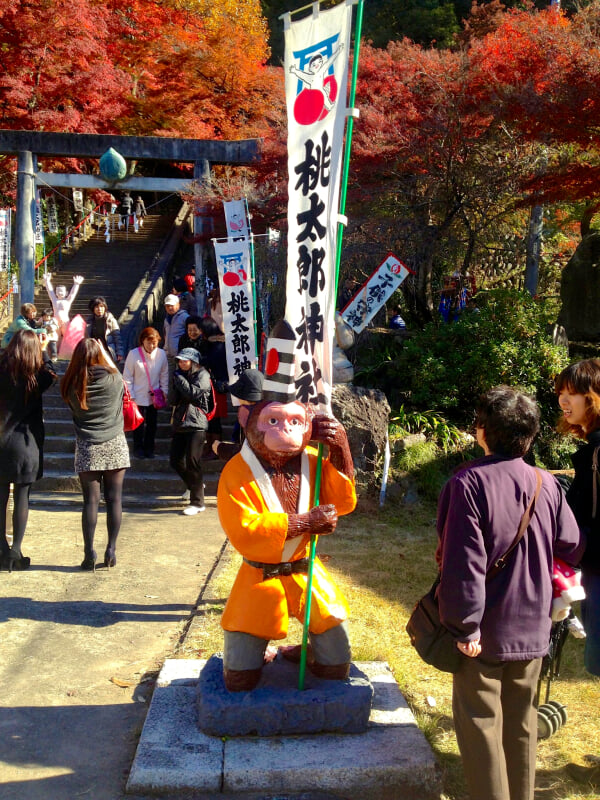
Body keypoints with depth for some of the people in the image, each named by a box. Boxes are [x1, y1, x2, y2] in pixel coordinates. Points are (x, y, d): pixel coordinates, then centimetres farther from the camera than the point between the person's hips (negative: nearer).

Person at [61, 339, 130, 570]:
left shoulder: (72, 385, -7)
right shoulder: (113, 380, -6)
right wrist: (103, 350, 25)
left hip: (87, 448, 0)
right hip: (115, 446, 0)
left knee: (91, 501, 3)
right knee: (114, 499, 6)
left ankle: (89, 553, 5)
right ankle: (111, 550, 10)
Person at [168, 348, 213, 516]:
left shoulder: (202, 376, -2)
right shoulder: (180, 375, 18)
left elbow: (193, 393, -17)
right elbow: (173, 400, 13)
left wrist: (179, 378, -8)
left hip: (196, 424, -7)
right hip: (179, 424, 7)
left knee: (192, 462, -10)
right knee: (175, 461, 8)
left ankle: (197, 502, -3)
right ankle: (194, 485, 32)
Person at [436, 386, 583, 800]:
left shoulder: (468, 482, -20)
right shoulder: (547, 484, -4)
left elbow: (464, 562, -23)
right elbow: (573, 549, 5)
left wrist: (464, 625, -16)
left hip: (486, 629, -5)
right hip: (532, 627, 5)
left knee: (480, 723, 8)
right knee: (522, 720, 19)